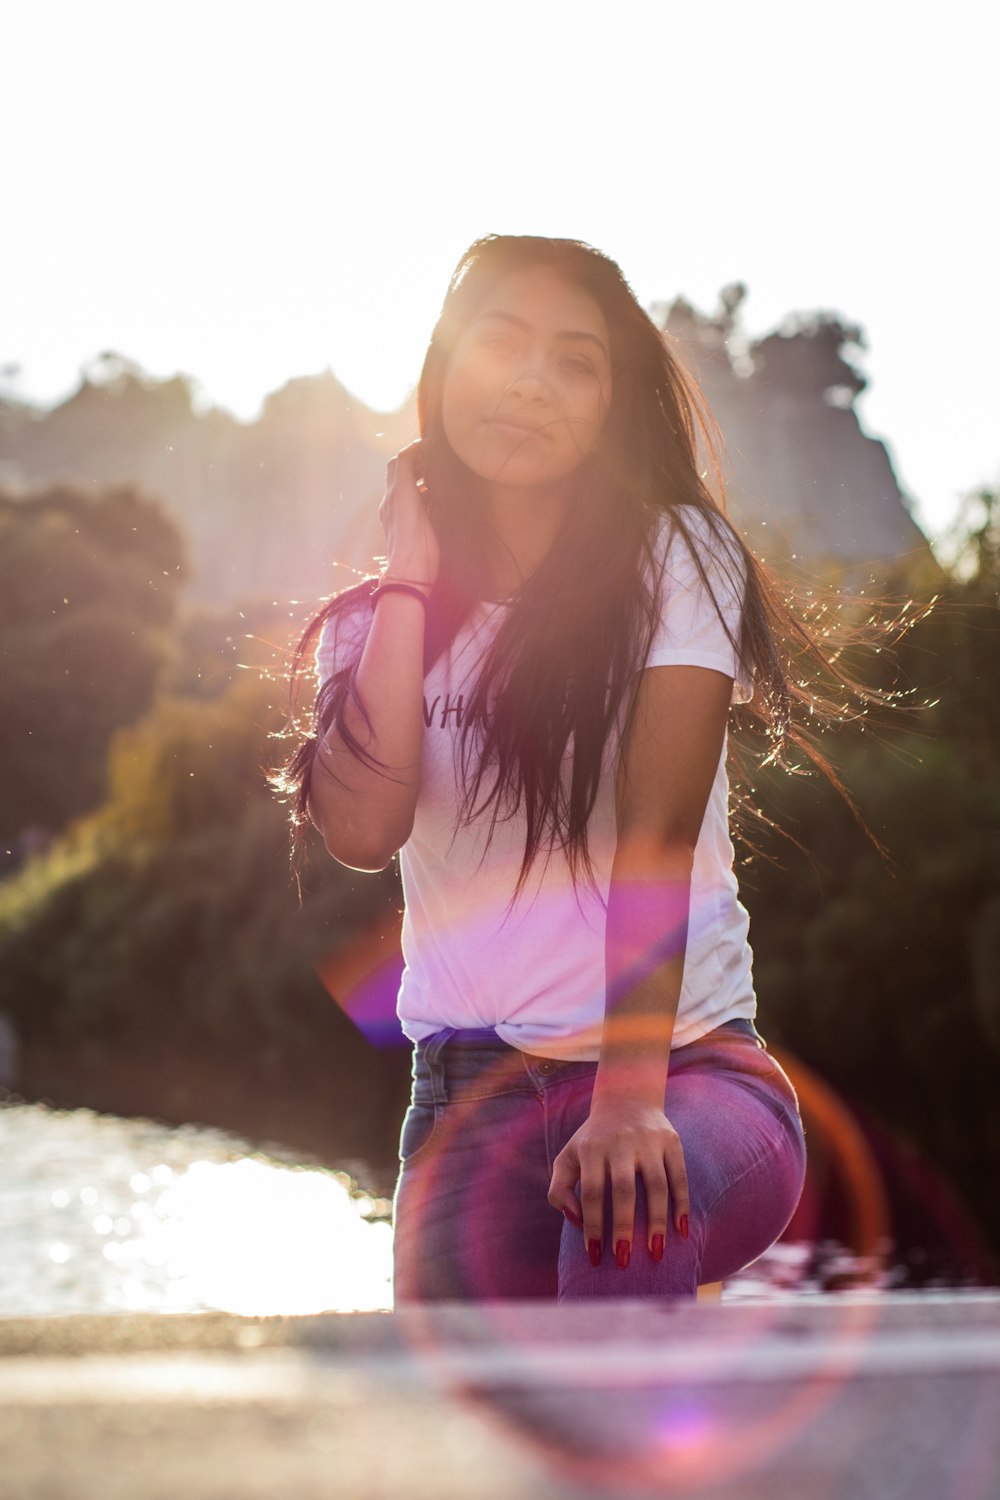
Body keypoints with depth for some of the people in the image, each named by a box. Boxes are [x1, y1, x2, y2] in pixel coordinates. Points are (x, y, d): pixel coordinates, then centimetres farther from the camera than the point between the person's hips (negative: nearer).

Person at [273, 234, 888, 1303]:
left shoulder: (674, 557, -2)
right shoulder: (377, 607, 9)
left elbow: (657, 836, -17)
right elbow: (363, 829, -11)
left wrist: (629, 1098, -30)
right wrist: (410, 577, -5)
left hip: (692, 1065, -3)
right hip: (472, 1098, 3)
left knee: (621, 1205, -36)